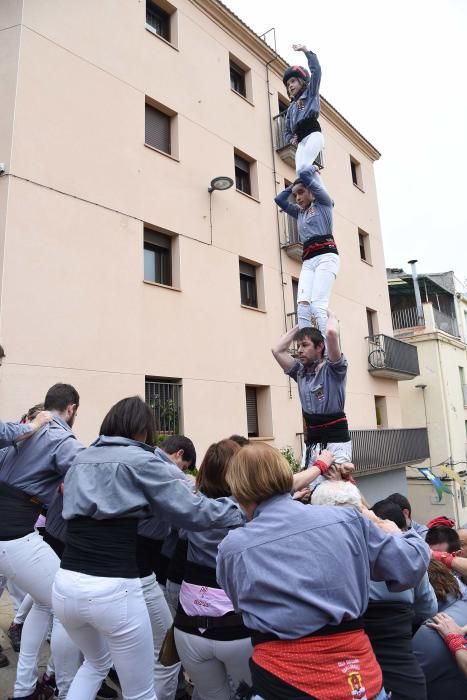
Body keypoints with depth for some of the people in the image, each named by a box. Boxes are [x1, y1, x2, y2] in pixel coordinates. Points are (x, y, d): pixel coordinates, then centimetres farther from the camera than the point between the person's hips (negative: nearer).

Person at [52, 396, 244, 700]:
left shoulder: (81, 460, 12)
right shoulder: (139, 460, -6)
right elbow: (192, 510, -9)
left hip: (65, 585, 7)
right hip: (113, 590, -6)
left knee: (98, 662, 35)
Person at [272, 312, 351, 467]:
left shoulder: (332, 369, -4)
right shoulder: (300, 372, 13)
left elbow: (331, 333, -20)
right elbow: (277, 350, 8)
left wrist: (331, 316, 2)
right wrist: (300, 326, 15)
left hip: (336, 439, -6)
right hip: (311, 441, 6)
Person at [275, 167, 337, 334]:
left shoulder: (323, 203, 12)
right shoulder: (300, 212, 28)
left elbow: (305, 175, 3)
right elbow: (279, 199, 30)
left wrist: (313, 169, 24)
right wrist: (294, 184, 31)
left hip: (326, 256, -6)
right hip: (308, 261, 6)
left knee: (318, 305, -23)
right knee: (302, 305, -17)